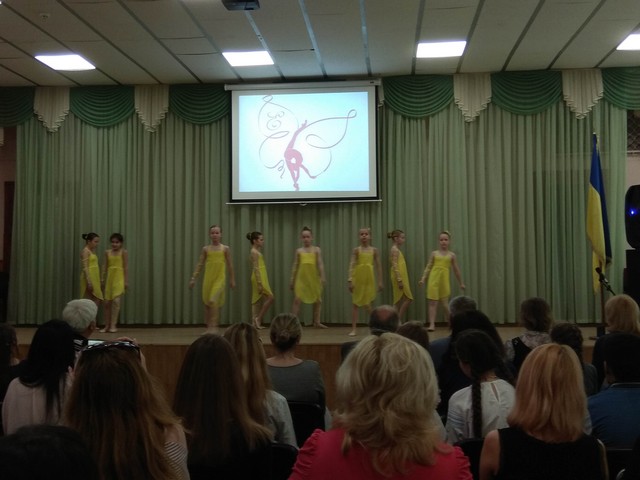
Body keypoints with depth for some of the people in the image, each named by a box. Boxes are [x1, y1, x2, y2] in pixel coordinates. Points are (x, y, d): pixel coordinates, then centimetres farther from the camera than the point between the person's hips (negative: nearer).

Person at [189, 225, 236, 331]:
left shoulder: (225, 249, 3)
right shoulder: (206, 249, 5)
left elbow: (230, 265, 8)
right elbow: (200, 264, 7)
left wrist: (232, 280, 10)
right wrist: (193, 278, 1)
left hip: (220, 278, -3)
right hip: (208, 278, 3)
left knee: (213, 301, -18)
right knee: (207, 303, 8)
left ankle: (213, 326, -11)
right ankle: (209, 327, 22)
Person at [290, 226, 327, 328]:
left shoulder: (316, 249, 4)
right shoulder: (299, 251, 8)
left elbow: (320, 264, -2)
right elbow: (295, 266, 11)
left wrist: (322, 277, -12)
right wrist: (292, 280, 9)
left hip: (314, 277, 1)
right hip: (301, 277, 0)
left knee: (317, 300, 8)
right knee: (297, 299, -7)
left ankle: (317, 322, 20)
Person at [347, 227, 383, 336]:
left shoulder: (374, 250, 3)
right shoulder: (356, 250, -2)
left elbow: (378, 266, 6)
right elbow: (352, 265, -9)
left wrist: (380, 281, 4)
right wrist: (350, 280, -18)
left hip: (369, 279, 1)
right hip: (358, 278, -1)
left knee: (367, 304, 3)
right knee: (355, 303, -1)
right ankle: (353, 329, 2)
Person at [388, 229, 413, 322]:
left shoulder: (397, 250, 18)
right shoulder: (394, 250, -12)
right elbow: (395, 266, -19)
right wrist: (399, 280, -24)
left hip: (402, 278, 10)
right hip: (399, 278, -10)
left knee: (400, 301, 8)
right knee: (408, 299, -8)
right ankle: (398, 321, -6)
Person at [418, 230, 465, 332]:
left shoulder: (452, 255, 7)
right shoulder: (434, 253, 7)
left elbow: (456, 270, 15)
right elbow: (428, 267, 7)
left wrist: (461, 283, 20)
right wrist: (423, 279, -3)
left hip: (444, 280, 0)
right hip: (434, 279, 1)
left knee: (444, 303, 4)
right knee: (433, 302, -3)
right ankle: (432, 324, -4)